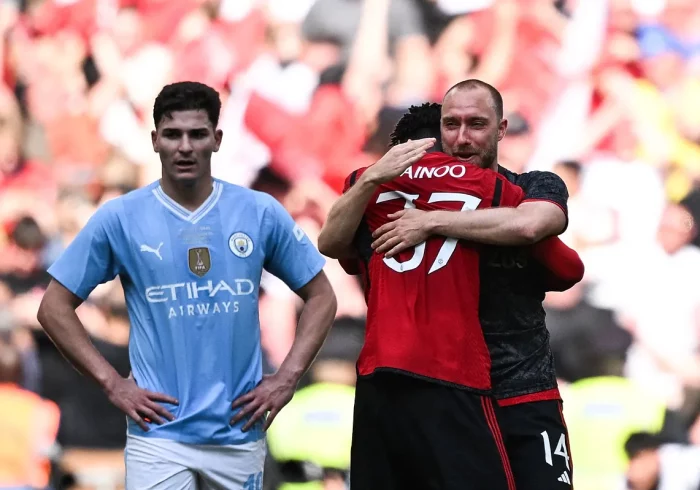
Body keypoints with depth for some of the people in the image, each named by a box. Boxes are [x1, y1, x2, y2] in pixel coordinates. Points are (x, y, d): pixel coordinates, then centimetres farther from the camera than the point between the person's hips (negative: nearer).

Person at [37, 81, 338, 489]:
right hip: (159, 435, -2)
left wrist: (287, 378, 0)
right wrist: (112, 382, -3)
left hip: (239, 431, 2)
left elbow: (321, 297, 10)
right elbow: (55, 306, 4)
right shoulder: (120, 219, -1)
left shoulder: (261, 213, 2)